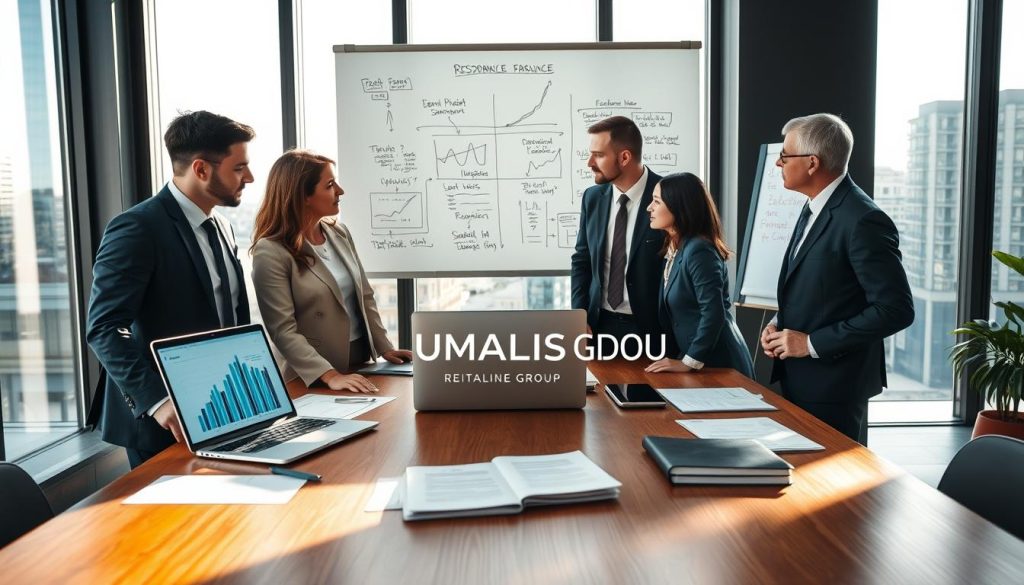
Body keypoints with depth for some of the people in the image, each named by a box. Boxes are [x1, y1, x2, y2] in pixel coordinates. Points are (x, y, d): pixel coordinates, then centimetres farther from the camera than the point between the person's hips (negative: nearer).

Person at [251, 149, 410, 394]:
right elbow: (283, 330, -20)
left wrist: (385, 348, 3)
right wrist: (330, 375, -27)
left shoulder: (339, 233, 4)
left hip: (361, 362, 6)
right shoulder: (271, 252, -16)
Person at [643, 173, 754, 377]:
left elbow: (714, 313, -25)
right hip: (694, 355, 8)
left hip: (718, 363, -8)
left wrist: (688, 362, -21)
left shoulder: (698, 250, -19)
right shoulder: (674, 249, 8)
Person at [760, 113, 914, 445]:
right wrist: (778, 324, 3)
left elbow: (896, 309, -21)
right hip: (798, 378, 9)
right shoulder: (814, 209, 10)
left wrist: (812, 343, -19)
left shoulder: (863, 221, -19)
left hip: (832, 383, -8)